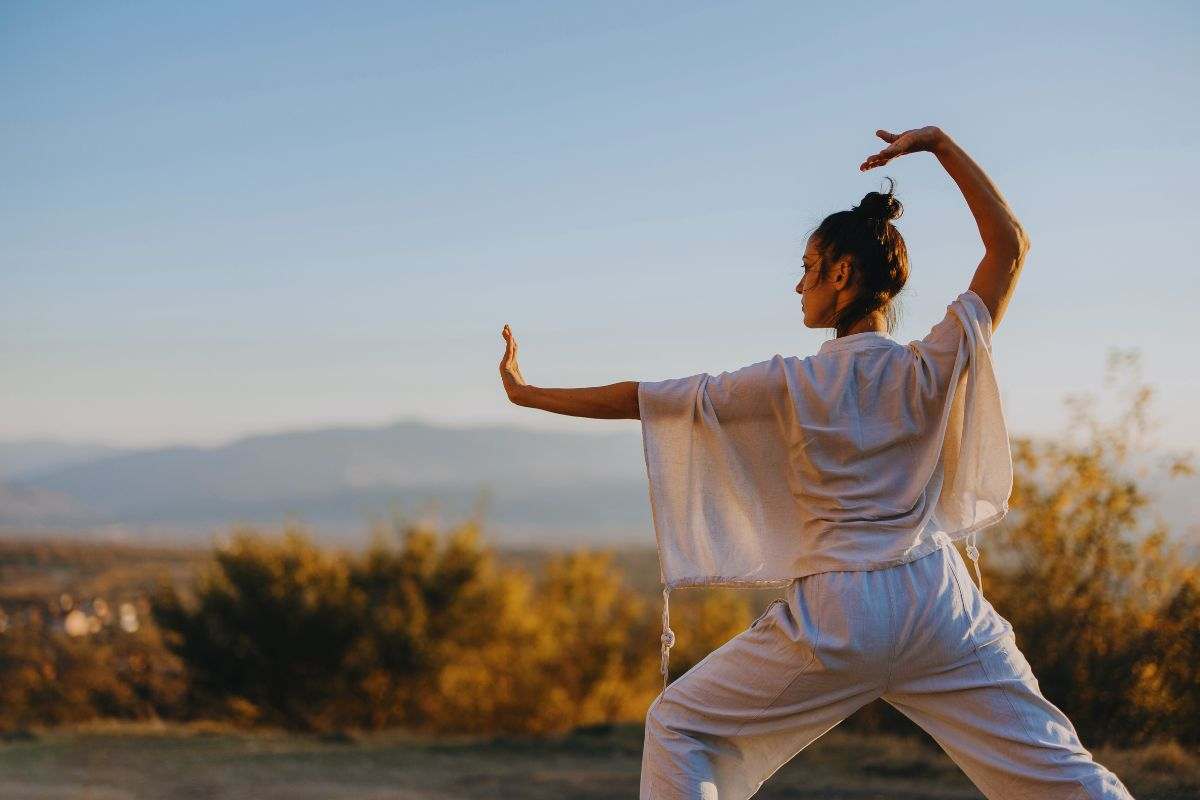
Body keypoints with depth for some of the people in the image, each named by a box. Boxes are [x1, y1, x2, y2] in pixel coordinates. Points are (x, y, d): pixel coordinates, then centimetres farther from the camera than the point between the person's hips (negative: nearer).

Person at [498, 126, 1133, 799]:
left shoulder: (789, 386, -7)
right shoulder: (934, 371, -4)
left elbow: (638, 398, 1)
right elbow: (1012, 243, 4)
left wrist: (527, 394, 12)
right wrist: (940, 144, 5)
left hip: (834, 616, -2)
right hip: (939, 606, 3)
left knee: (677, 727, 14)